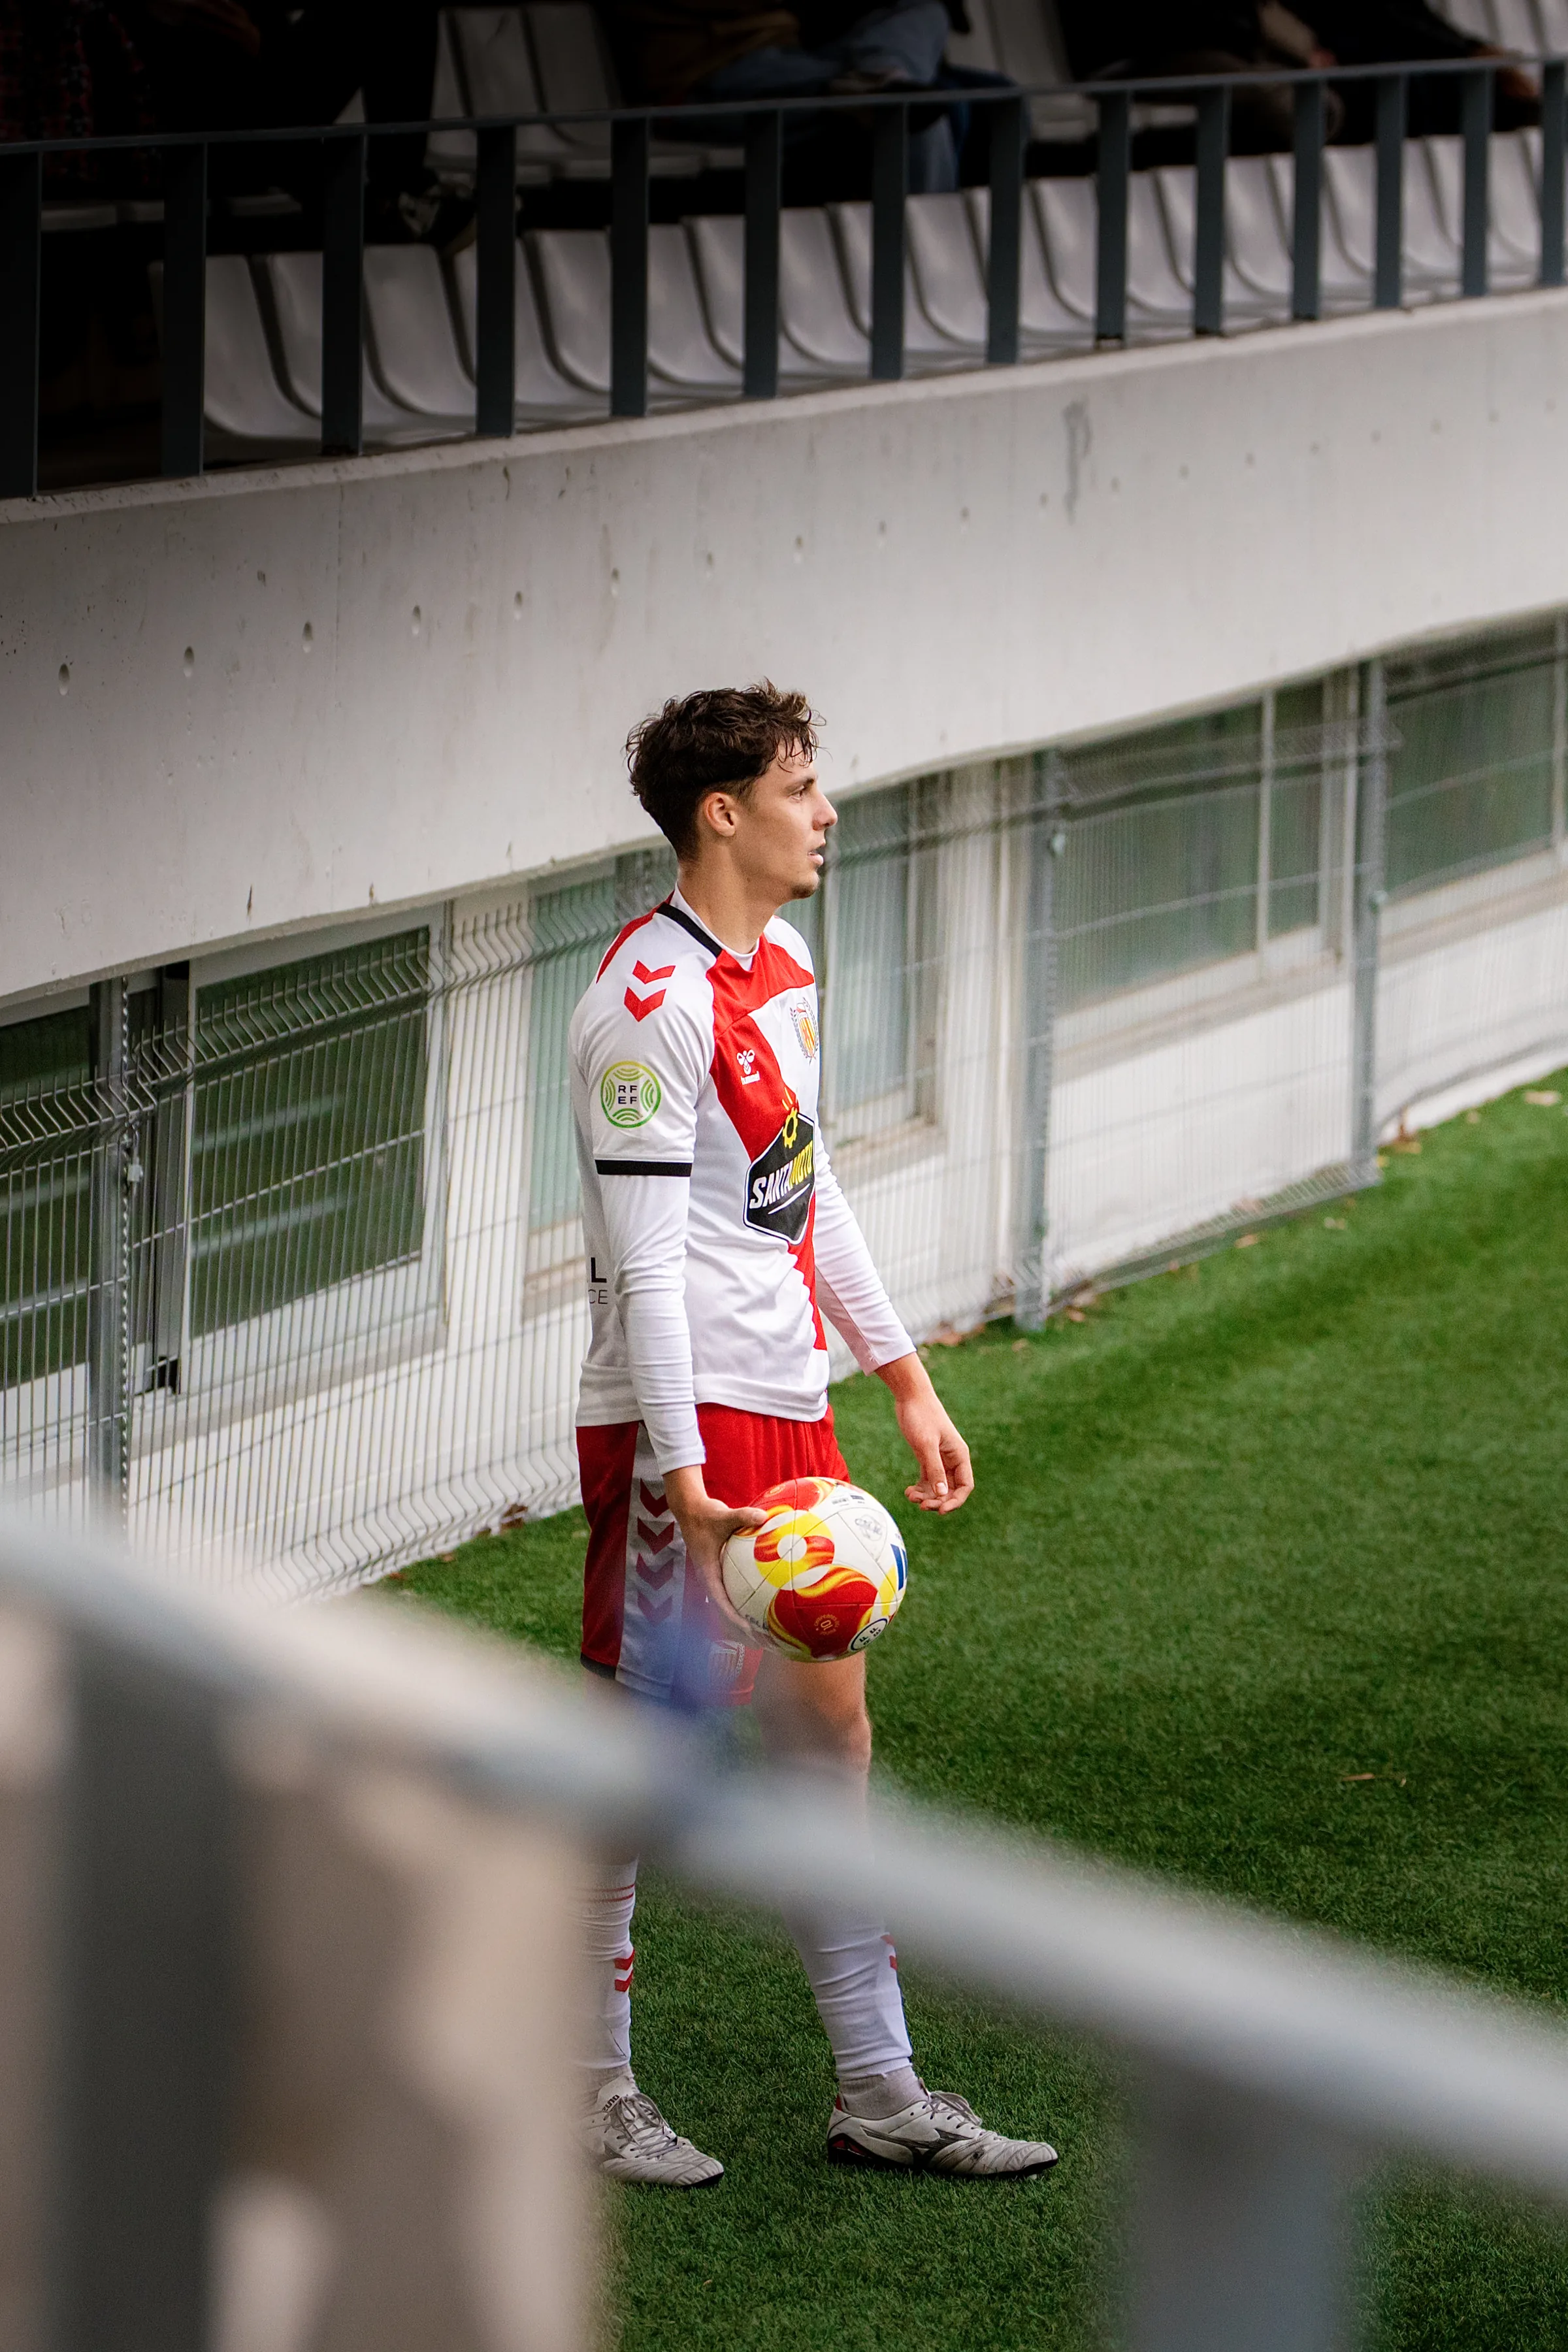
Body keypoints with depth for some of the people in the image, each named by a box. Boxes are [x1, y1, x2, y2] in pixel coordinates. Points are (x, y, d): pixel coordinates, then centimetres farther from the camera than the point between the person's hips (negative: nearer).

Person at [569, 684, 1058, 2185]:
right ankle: (590, 2093, 11)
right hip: (682, 1427, -9)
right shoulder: (650, 1002, -16)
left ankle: (879, 2093, 18)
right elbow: (646, 1260, -21)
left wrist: (904, 1380, 23)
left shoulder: (780, 976, 13)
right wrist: (680, 1478, -25)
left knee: (830, 1734, 11)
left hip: (788, 1411, 9)